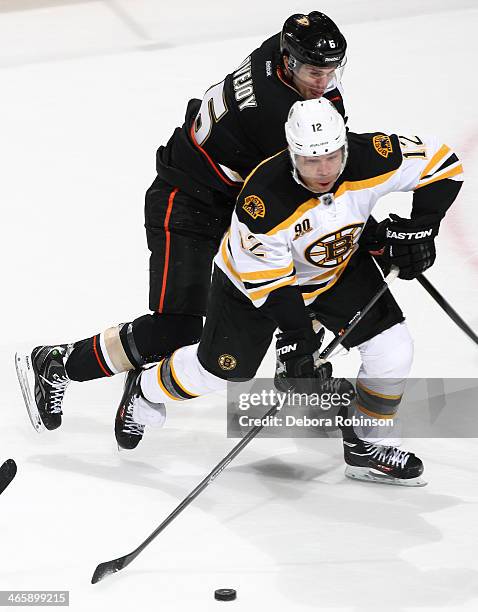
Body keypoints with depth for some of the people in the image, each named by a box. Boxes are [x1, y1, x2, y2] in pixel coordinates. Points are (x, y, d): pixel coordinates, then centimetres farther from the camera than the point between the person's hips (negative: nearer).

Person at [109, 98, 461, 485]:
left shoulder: (370, 159, -31)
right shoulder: (264, 199, -40)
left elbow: (442, 163, -16)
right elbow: (267, 280, -31)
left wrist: (420, 228, -23)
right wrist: (296, 337, -32)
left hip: (339, 270, 4)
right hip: (253, 275, -4)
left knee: (393, 349, -10)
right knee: (219, 368, 9)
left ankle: (365, 447, 10)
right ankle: (145, 391, 40)